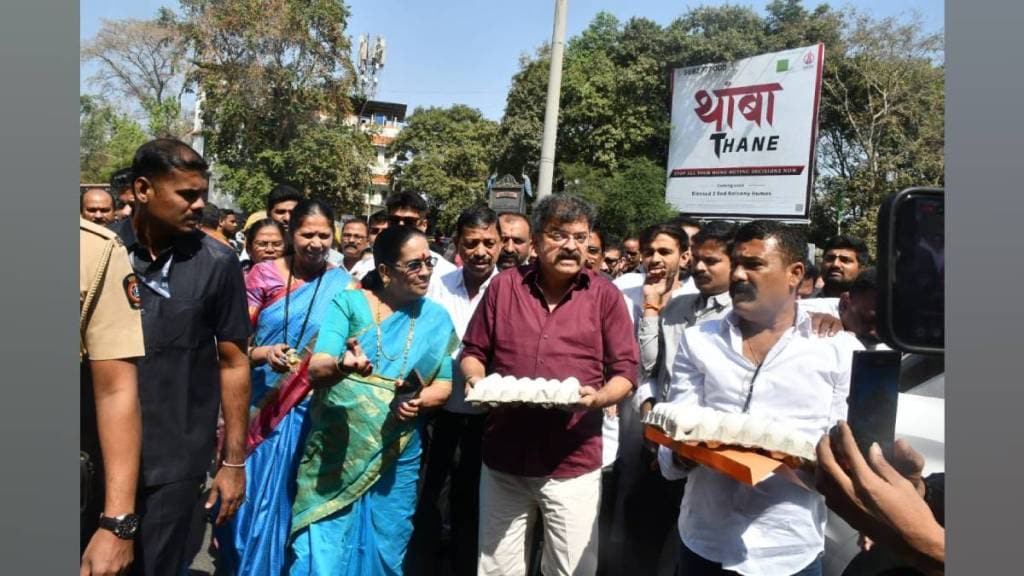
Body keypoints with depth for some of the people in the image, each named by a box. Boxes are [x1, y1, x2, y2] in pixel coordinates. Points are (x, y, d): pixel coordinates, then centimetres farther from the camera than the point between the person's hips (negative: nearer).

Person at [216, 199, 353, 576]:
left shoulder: (343, 286, -2)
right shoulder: (263, 274, -1)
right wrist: (263, 354, -20)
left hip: (305, 411, -1)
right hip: (257, 405, 1)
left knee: (280, 498, 7)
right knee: (245, 491, 8)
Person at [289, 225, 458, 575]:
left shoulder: (436, 318, 3)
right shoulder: (348, 303, -6)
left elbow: (444, 385, 5)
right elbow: (316, 369, -16)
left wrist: (419, 402, -17)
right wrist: (342, 365, -39)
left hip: (398, 456, 3)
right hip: (336, 451, -2)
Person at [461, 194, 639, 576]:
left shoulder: (605, 295, -1)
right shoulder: (504, 285, 3)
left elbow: (625, 372, -1)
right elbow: (473, 352, 10)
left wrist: (597, 397, -21)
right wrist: (476, 380, -11)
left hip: (573, 464, -1)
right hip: (503, 459, 2)